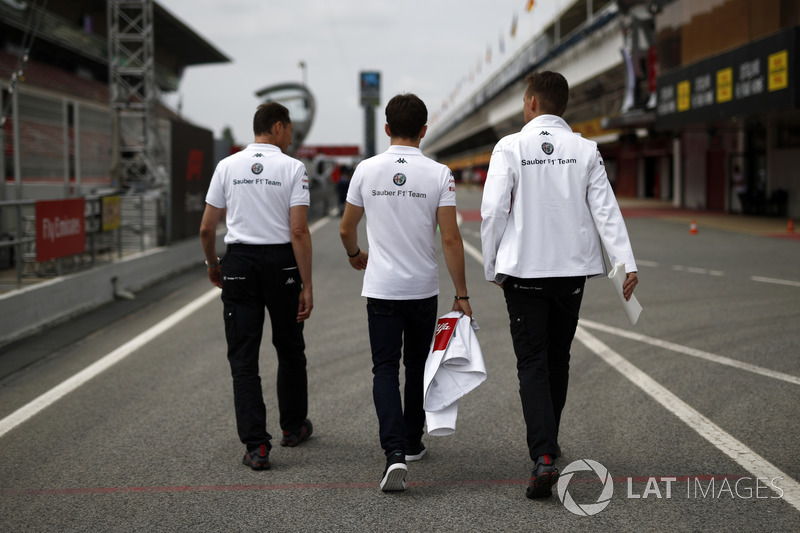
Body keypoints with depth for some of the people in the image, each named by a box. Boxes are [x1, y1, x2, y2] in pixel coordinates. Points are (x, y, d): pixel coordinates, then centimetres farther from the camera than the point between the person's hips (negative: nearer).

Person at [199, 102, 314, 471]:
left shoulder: (227, 166, 4)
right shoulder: (292, 168, -5)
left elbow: (206, 228, 5)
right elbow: (299, 232, -12)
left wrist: (213, 265, 23)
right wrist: (307, 286, -9)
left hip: (239, 264, 1)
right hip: (281, 263, -1)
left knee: (243, 357, 2)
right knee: (289, 348, 18)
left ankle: (256, 445, -4)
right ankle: (293, 427, 32)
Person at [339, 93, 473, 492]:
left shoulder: (367, 170, -4)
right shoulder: (438, 174, -8)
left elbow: (346, 228, 7)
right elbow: (450, 239, -12)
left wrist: (355, 256, 29)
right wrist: (462, 295, -6)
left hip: (381, 289, 0)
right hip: (423, 289, 0)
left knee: (386, 368, 1)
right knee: (416, 364, 18)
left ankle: (395, 452, -15)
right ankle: (412, 442, 30)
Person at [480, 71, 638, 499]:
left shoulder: (510, 147, -7)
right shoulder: (585, 150, 0)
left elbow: (492, 211, -10)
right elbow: (605, 209, -5)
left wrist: (492, 266, 1)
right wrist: (626, 263, -8)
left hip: (522, 271, -3)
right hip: (571, 270, 3)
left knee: (532, 364, -2)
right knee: (558, 359, 19)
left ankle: (543, 456, -17)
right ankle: (547, 439, 35)